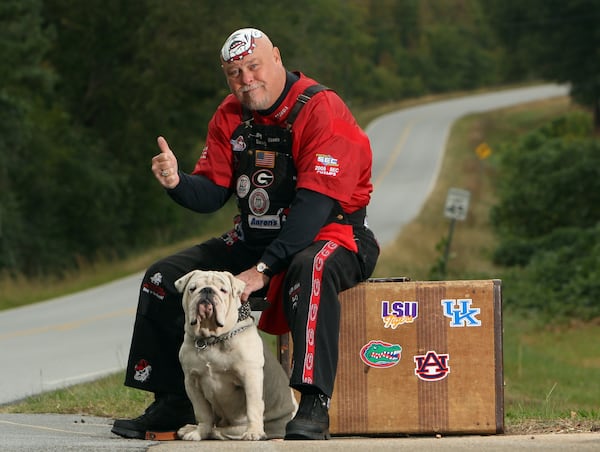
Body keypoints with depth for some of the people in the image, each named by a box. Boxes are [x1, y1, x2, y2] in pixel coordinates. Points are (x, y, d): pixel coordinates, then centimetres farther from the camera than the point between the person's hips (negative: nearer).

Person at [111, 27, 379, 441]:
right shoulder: (231, 117, 4)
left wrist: (263, 269, -30)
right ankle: (173, 402, 5)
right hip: (255, 238, 7)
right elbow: (211, 193, 2)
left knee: (310, 269, -42)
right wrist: (177, 182, -22)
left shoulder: (320, 110, -19)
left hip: (331, 236, -7)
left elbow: (314, 204, -26)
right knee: (164, 279, 0)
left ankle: (315, 406, -44)